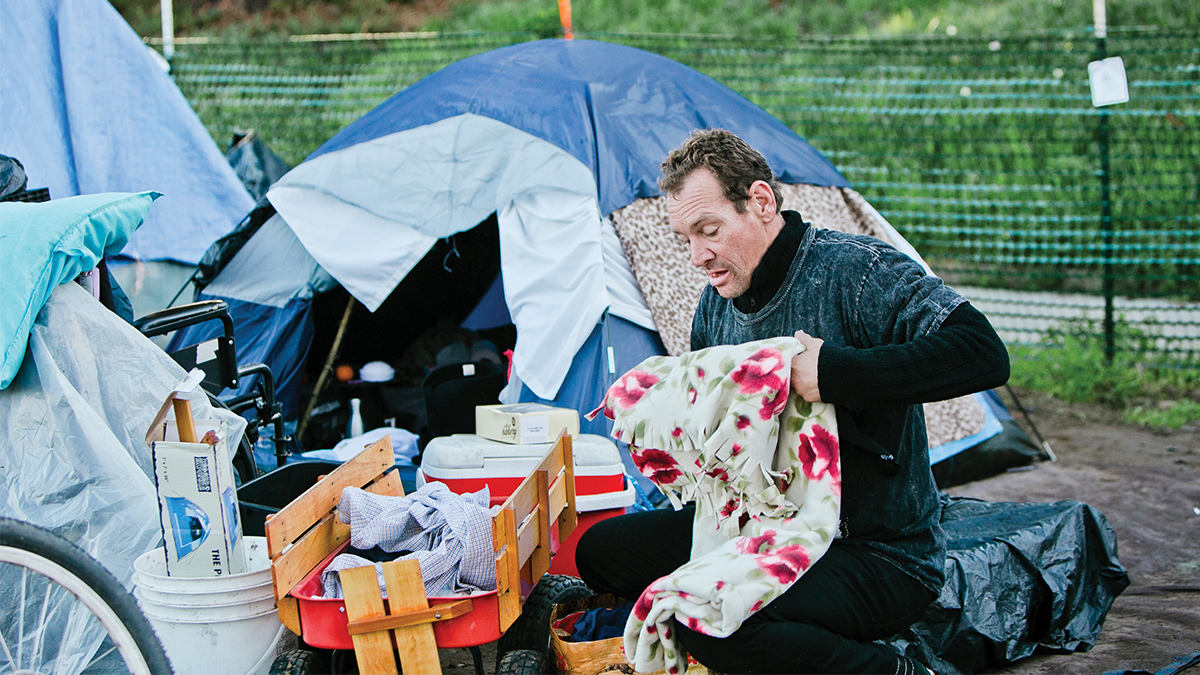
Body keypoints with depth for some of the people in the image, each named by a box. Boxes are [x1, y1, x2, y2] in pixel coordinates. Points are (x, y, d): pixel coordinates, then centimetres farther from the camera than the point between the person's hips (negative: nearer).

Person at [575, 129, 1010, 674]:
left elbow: (984, 353, -32)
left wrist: (833, 372, -33)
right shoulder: (718, 300, 6)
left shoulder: (855, 271, -19)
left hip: (885, 558, -9)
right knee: (601, 550, 4)